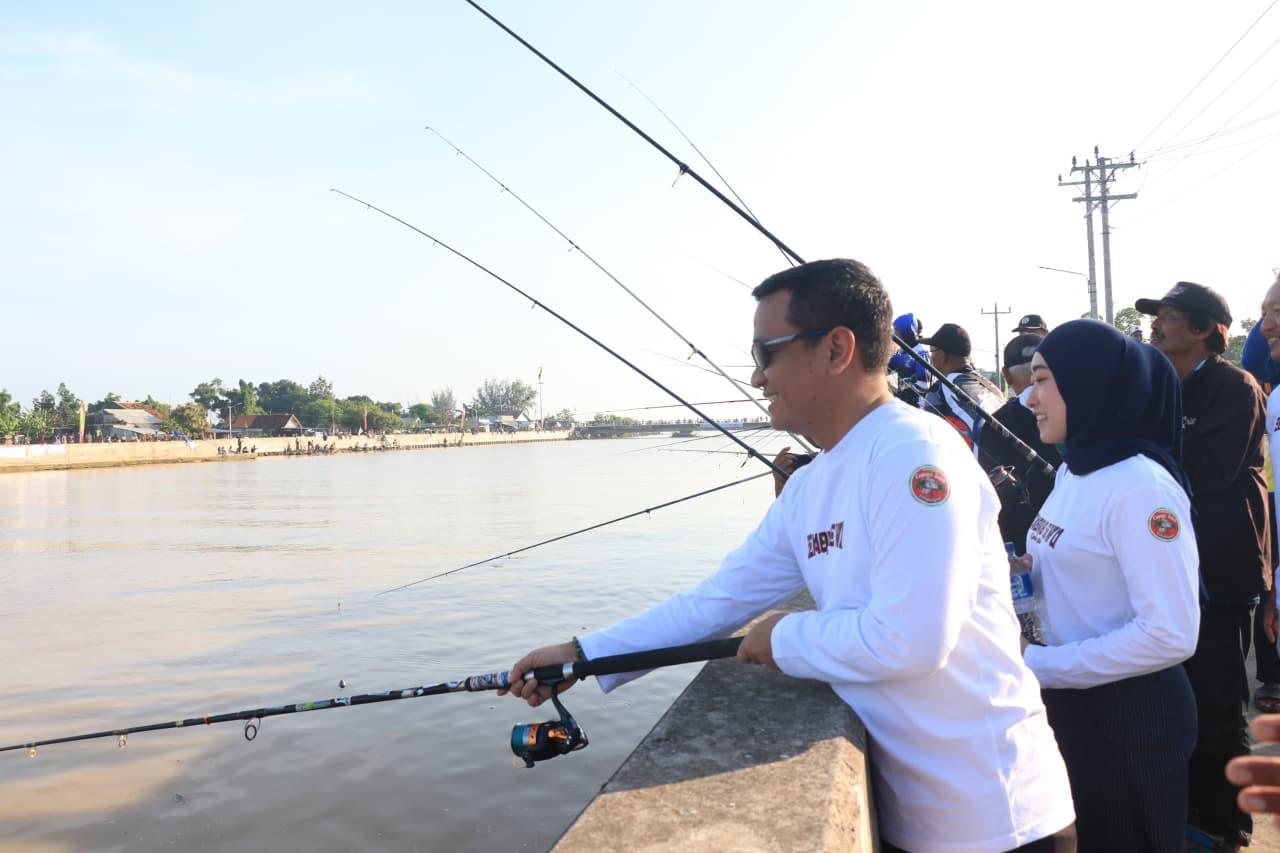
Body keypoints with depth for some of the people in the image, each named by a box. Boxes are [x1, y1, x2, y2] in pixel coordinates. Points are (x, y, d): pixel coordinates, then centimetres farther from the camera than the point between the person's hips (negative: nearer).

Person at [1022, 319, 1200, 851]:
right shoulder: (1074, 469, 6)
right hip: (1069, 701, 8)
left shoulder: (1140, 486, -22)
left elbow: (1170, 634, -28)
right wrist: (1027, 571, -4)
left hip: (1129, 715, -8)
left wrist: (1035, 665, -24)